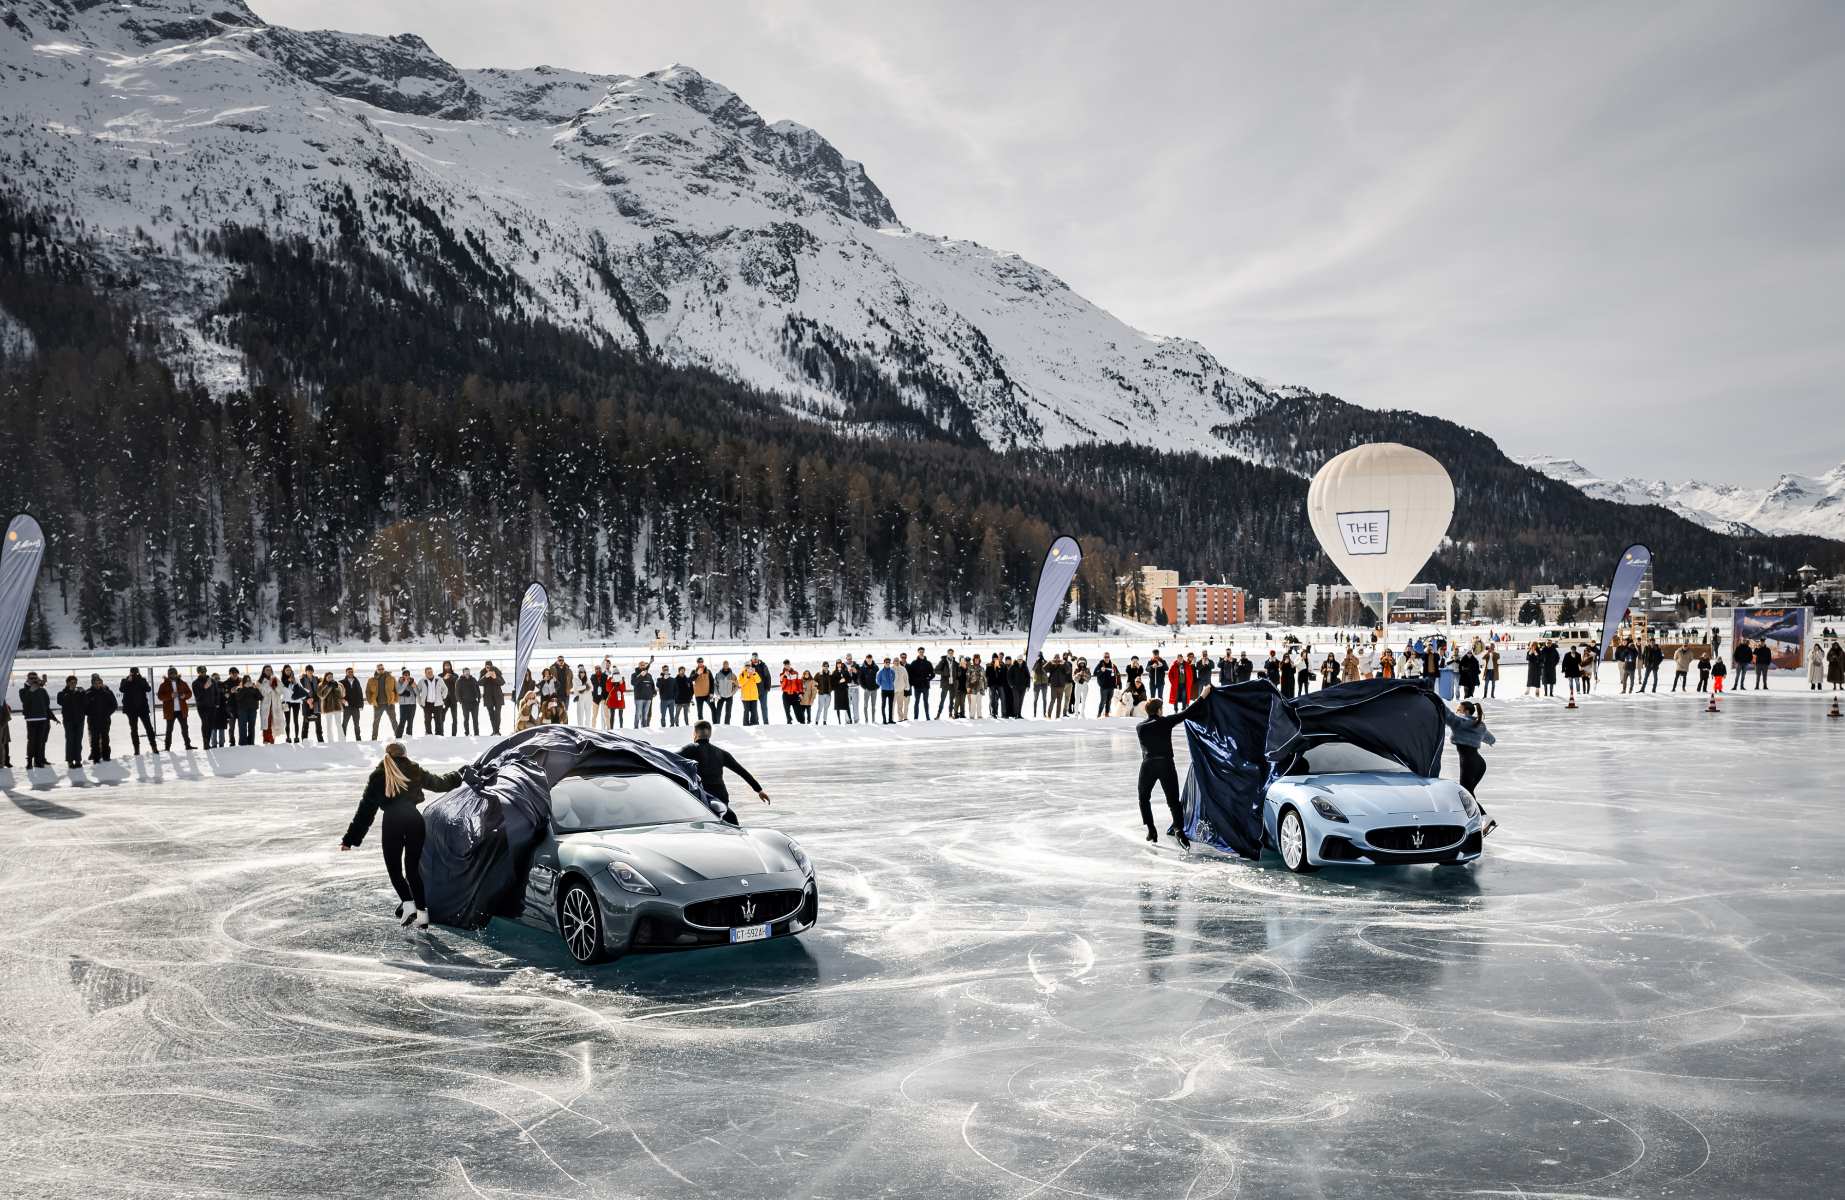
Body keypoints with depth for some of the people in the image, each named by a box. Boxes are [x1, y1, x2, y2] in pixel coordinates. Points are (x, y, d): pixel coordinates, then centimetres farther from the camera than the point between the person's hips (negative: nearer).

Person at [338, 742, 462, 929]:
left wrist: (351, 838, 15)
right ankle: (422, 912, 7)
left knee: (394, 868, 11)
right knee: (413, 868, 13)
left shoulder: (378, 775, 12)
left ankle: (407, 903, -11)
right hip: (414, 819, 2)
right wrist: (458, 776, 52)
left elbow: (366, 809, 11)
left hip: (392, 821, -2)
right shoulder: (414, 771, 14)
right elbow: (439, 783, 31)